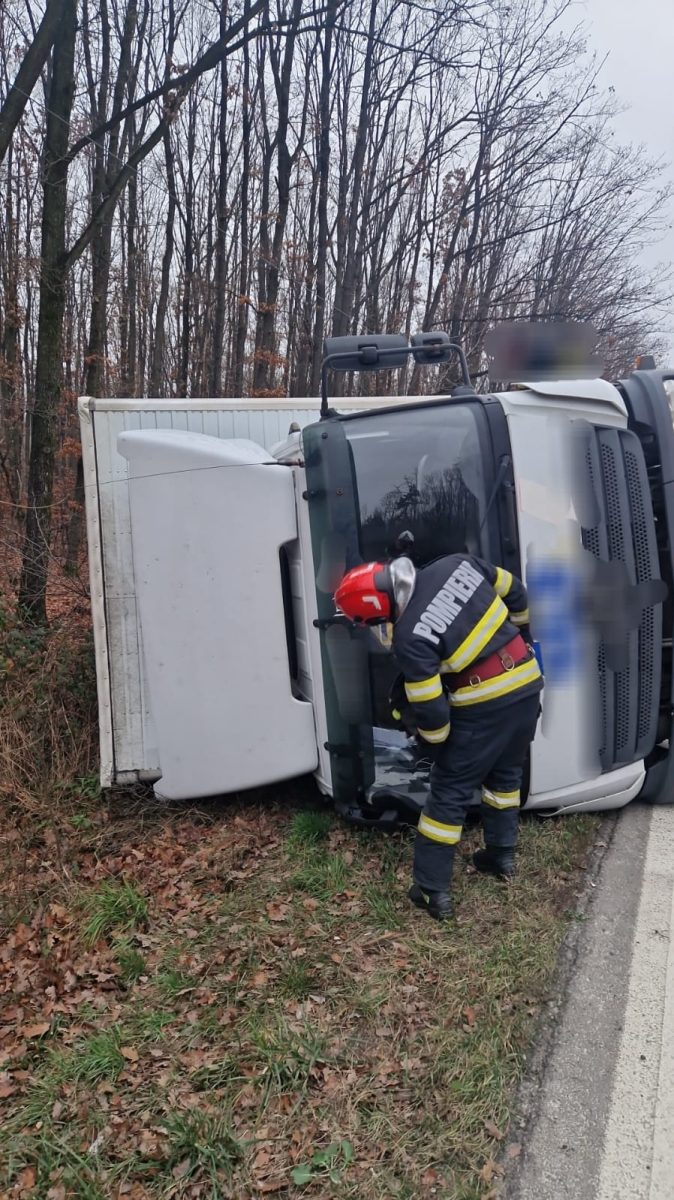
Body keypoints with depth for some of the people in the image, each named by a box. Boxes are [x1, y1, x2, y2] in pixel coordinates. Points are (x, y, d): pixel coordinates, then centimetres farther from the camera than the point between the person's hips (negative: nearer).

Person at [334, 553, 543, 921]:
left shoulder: (409, 636, -20)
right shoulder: (457, 564, -4)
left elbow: (430, 710, -15)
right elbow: (514, 592, 11)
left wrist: (435, 742, 6)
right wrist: (520, 634, 28)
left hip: (485, 705, -7)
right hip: (527, 683, 7)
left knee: (450, 791, 6)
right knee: (506, 774, 26)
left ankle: (432, 889, 14)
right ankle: (502, 856, 38)